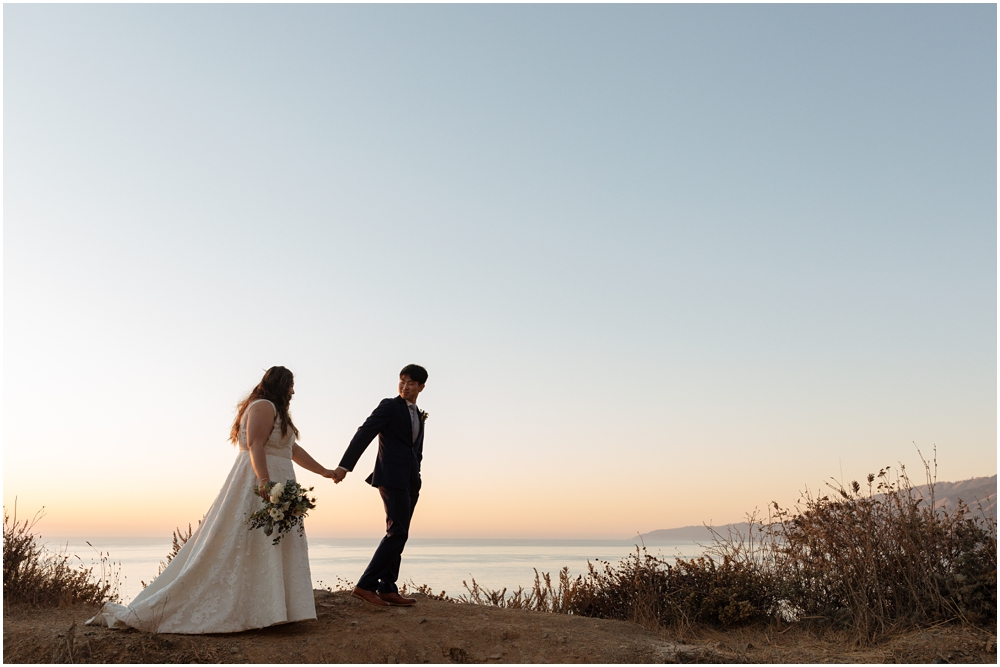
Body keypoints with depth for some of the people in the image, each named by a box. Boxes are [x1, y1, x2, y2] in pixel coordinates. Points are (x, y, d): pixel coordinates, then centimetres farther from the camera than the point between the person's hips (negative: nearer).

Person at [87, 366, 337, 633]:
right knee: (228, 549, -11)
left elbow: (293, 449, 28)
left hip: (273, 485, 10)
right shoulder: (264, 406, -7)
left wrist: (324, 471, 32)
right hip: (258, 483, -10)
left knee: (271, 547, 5)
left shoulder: (275, 411, 24)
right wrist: (265, 481, -33)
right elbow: (255, 445, -21)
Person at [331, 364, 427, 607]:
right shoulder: (389, 406, -2)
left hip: (409, 480, 8)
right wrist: (345, 465, -23)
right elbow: (364, 434, -12)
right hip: (392, 477, -8)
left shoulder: (419, 416, 20)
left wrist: (416, 481, 14)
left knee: (398, 535, 6)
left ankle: (387, 589, 9)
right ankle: (366, 585, -9)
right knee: (397, 532, -13)